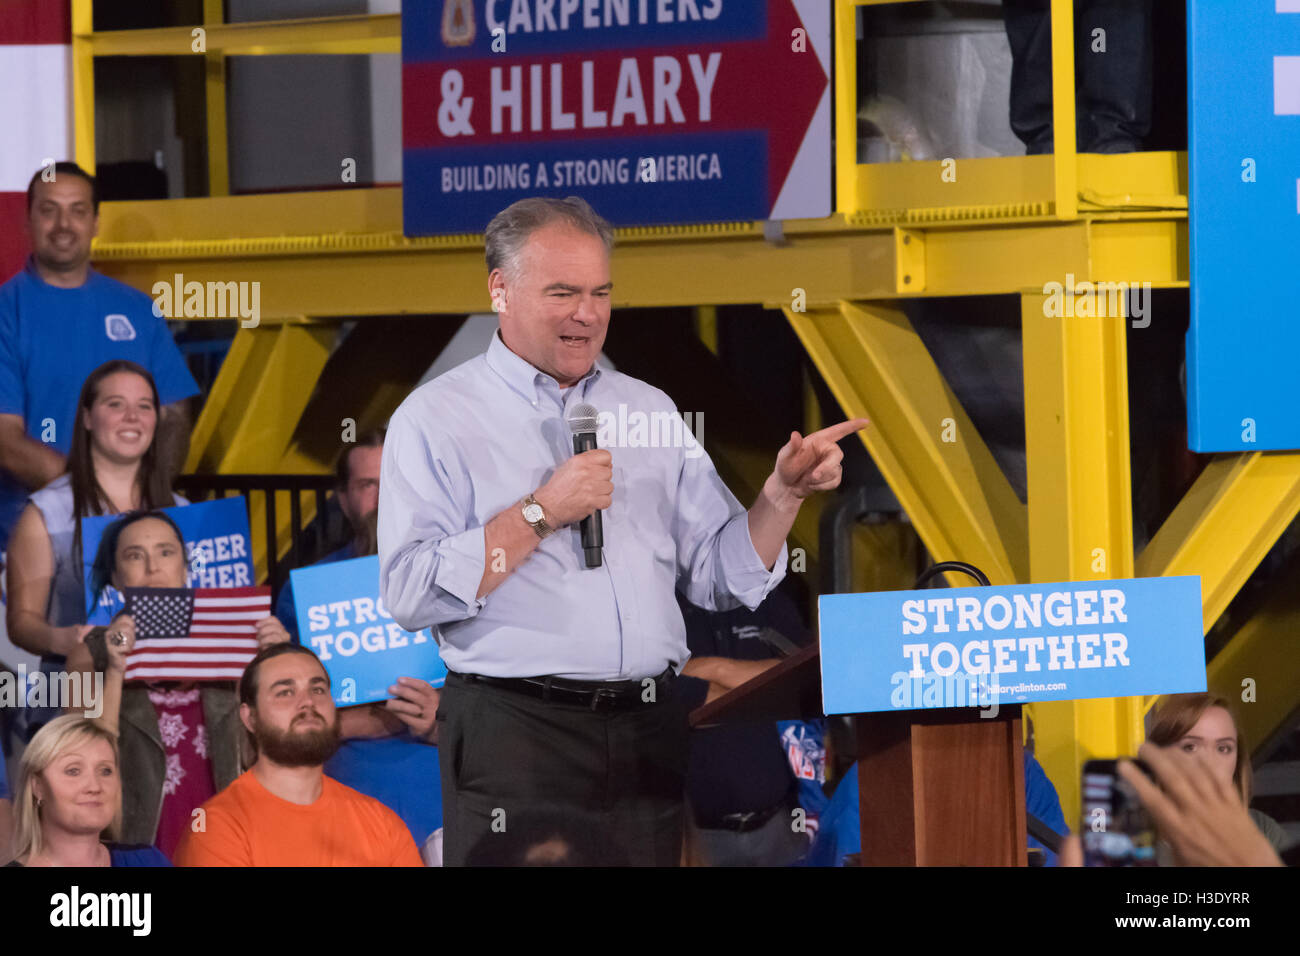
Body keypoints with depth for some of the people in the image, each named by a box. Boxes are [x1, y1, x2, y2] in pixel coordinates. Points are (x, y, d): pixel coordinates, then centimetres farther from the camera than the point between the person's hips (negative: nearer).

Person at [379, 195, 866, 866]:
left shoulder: (649, 412, 17)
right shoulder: (437, 419, 1)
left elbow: (722, 577, 14)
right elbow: (410, 594, -12)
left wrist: (784, 492, -2)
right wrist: (541, 513, -14)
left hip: (648, 732, 5)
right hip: (515, 733, -4)